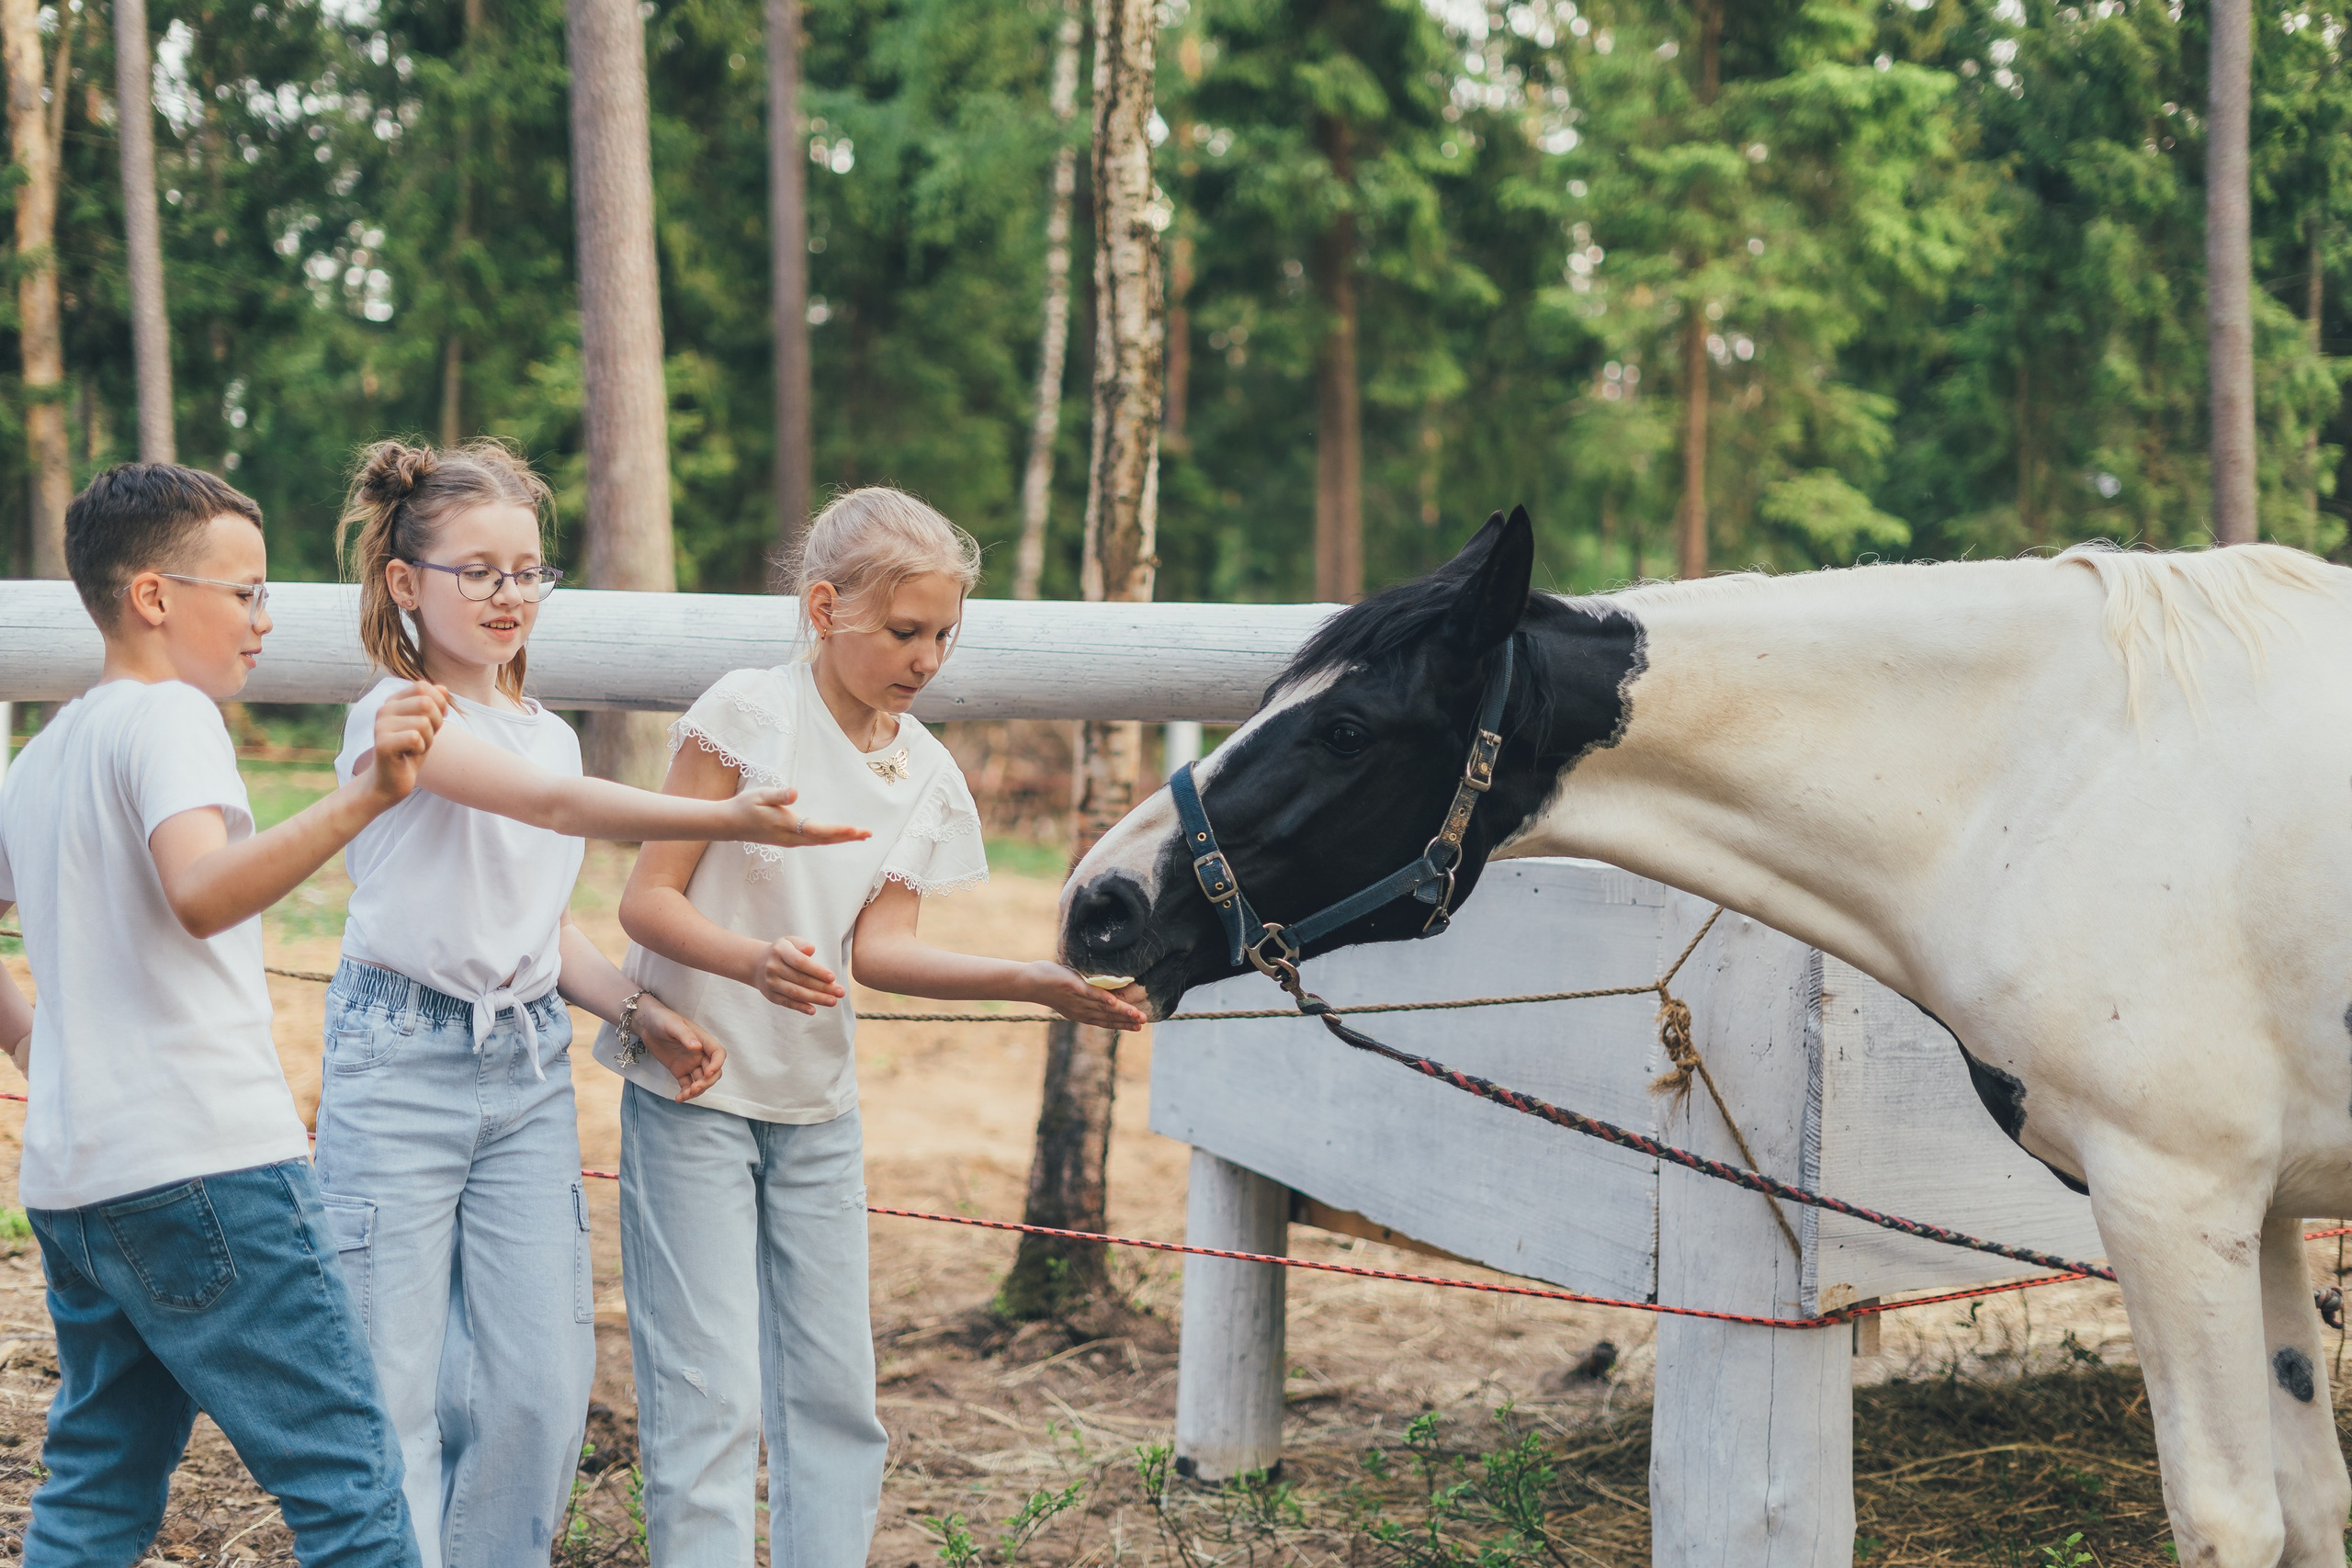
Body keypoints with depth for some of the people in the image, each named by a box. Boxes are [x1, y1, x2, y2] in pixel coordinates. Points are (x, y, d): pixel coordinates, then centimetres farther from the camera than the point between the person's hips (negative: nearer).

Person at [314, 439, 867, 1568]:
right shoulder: (395, 717, -9)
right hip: (402, 1063, -6)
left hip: (528, 1071, 6)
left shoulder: (547, 733, 14)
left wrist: (640, 1012, 2)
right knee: (396, 1386, -3)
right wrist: (729, 820, -34)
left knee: (542, 1386, 3)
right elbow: (552, 804, -24)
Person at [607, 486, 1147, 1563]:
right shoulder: (749, 714, -12)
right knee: (710, 1393, -8)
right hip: (695, 1085, -6)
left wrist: (1034, 982, -18)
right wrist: (752, 959, -33)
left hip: (818, 1108, 6)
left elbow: (877, 948, -5)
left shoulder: (927, 775, 4)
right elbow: (647, 900, -14)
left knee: (834, 1389, 8)